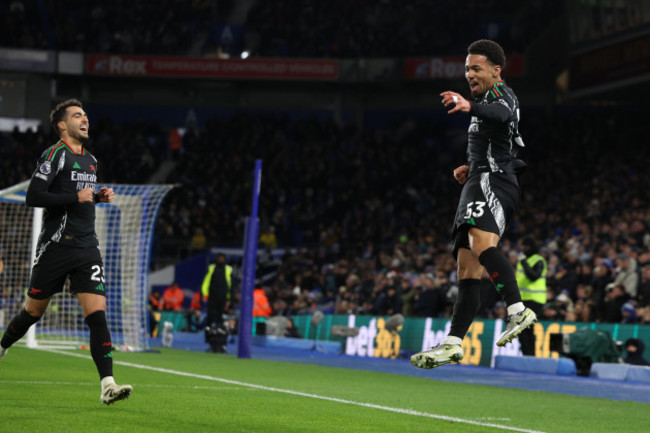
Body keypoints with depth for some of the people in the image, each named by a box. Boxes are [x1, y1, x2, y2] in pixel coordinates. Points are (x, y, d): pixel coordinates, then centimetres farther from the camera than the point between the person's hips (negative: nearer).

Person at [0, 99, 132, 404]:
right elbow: (33, 197, -16)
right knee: (33, 311, 8)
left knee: (97, 312, -10)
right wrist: (76, 198, -18)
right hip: (56, 247, -5)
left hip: (87, 249, 5)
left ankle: (108, 385, -18)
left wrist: (99, 197, 10)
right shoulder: (55, 154, -7)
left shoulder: (90, 160, 16)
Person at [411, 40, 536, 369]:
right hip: (479, 182, 10)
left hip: (494, 181, -10)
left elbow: (503, 113, -29)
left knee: (481, 243, -34)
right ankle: (453, 344, -2)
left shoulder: (500, 92, -2)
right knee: (467, 268, 2)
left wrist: (469, 106, -47)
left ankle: (517, 311, -44)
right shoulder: (484, 100, 29)